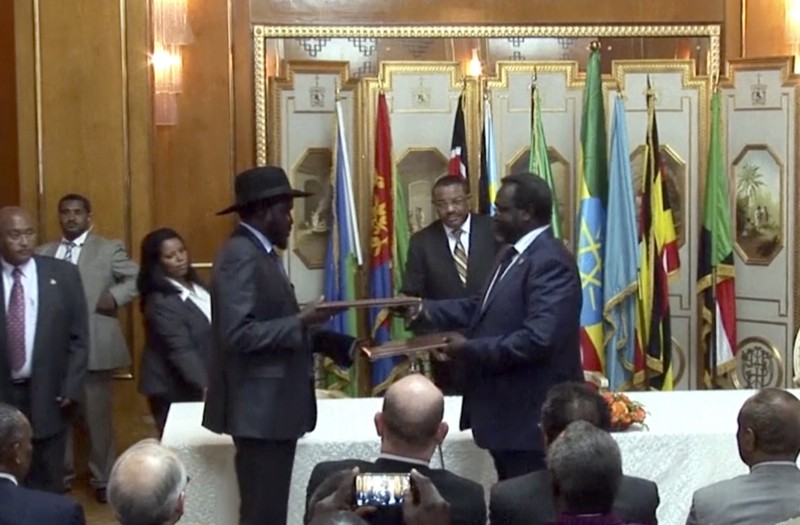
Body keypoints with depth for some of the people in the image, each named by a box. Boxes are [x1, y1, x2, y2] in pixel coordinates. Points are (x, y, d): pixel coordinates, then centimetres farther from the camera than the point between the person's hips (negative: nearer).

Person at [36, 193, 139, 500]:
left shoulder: (109, 249, 1)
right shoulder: (43, 253, 11)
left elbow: (139, 279, -2)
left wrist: (115, 297, -16)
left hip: (93, 347, -3)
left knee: (97, 416, 5)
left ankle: (102, 478, 18)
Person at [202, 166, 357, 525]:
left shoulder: (260, 253, 14)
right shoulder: (241, 256, -16)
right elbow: (238, 334, -25)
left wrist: (334, 343, 11)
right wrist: (301, 322, -24)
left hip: (272, 404, 10)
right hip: (260, 407, -10)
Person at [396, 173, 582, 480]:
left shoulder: (550, 262, -21)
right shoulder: (514, 253, 14)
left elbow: (537, 339, -30)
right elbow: (484, 307, 19)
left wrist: (470, 350, -23)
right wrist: (426, 312, 7)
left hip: (531, 416, -10)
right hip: (507, 411, 10)